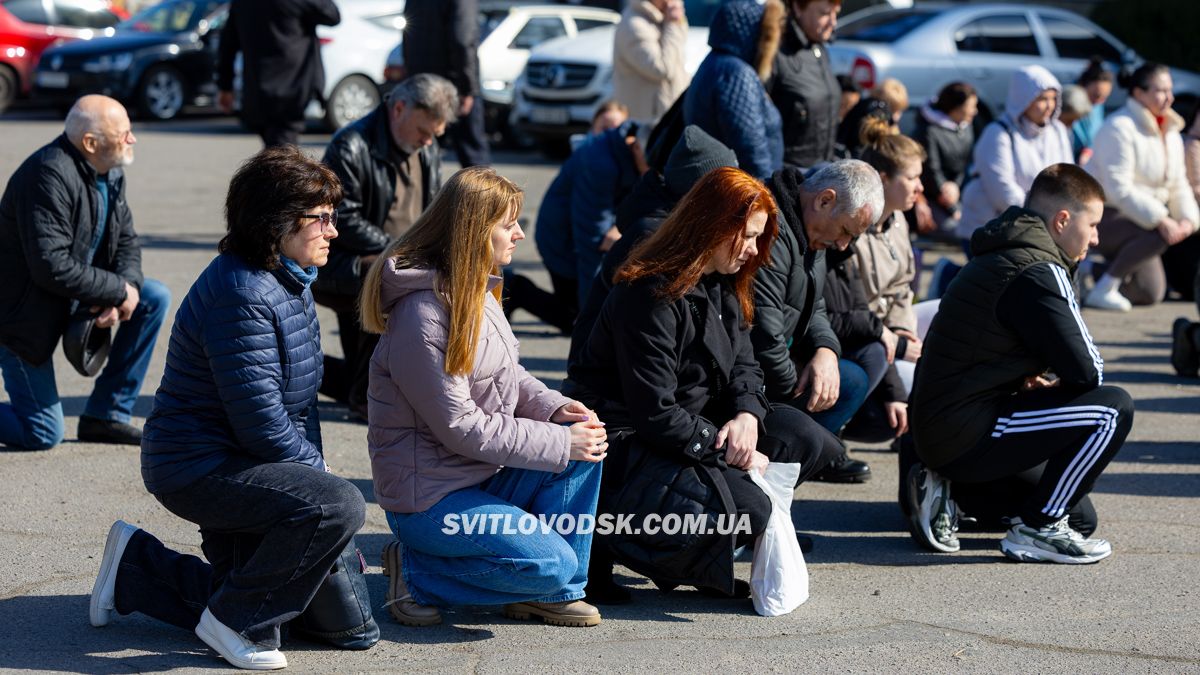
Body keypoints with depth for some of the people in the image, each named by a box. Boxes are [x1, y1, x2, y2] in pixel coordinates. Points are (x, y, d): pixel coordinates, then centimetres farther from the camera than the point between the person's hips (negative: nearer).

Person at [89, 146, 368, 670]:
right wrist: (318, 476, -13)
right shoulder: (241, 294, -24)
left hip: (230, 463, 10)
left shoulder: (290, 283, 9)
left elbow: (299, 399, 16)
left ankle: (136, 568, 30)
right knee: (339, 505, -29)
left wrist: (316, 472, 6)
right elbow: (261, 423, -25)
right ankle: (237, 623, -13)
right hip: (200, 466, -10)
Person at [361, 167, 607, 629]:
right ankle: (416, 575, -3)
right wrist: (560, 443, -18)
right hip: (430, 498, -9)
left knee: (587, 442, -6)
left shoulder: (477, 291, 6)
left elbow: (508, 375, 18)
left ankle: (554, 593, 4)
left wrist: (554, 407, -3)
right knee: (551, 563, -20)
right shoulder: (422, 317, -24)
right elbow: (463, 429, -23)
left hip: (485, 472, 9)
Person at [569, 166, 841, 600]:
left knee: (808, 440, -2)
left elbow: (743, 364, 11)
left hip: (698, 425, 10)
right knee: (748, 511, -27)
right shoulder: (650, 296, -22)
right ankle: (611, 540, -11)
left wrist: (747, 415, -12)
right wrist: (728, 452, -19)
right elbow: (655, 414, -24)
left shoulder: (723, 287, 8)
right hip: (631, 445, -10)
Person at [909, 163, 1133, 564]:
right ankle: (1036, 528, -7)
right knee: (1113, 408, -13)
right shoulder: (1039, 272, -16)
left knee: (1080, 517, 18)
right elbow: (1087, 371, -18)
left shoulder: (996, 258, 16)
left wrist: (1033, 380, 5)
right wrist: (1057, 385, 5)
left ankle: (949, 492, 11)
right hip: (967, 434, -10)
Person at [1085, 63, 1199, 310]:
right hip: (1105, 215, -8)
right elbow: (1119, 189, -26)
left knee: (1151, 294, -2)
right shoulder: (1119, 128, -19)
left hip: (1138, 214, 8)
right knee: (1159, 235, -34)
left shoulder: (1171, 133, 9)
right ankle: (1103, 290, -21)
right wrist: (1160, 220, -31)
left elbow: (1179, 185, 11)